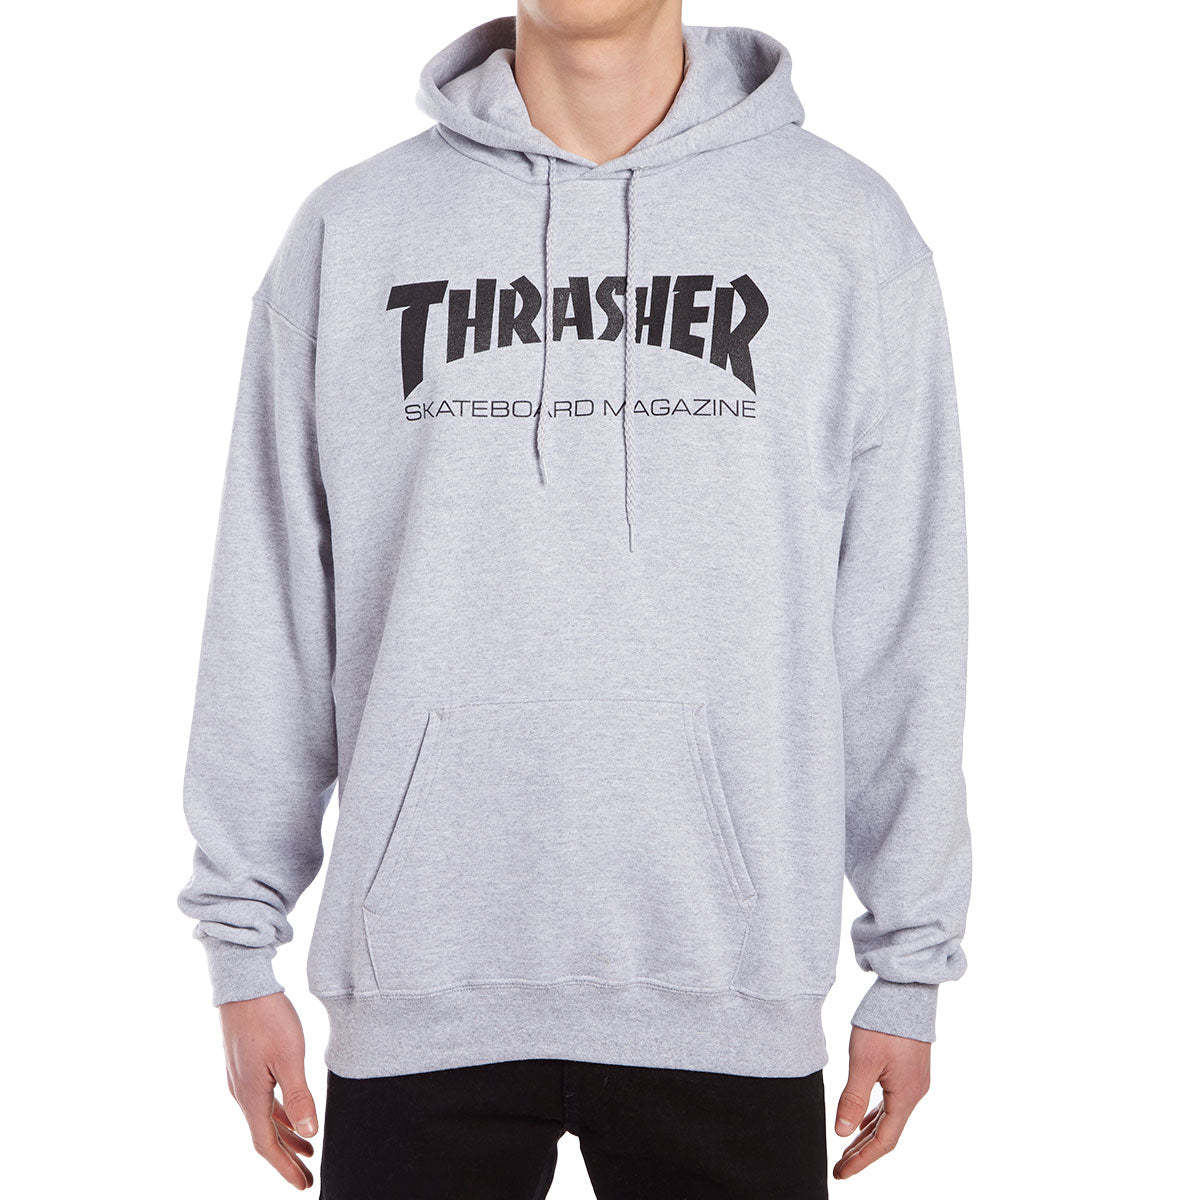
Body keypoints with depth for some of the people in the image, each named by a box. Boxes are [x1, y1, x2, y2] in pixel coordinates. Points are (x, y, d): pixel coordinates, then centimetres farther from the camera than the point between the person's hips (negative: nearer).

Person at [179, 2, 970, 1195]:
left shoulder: (847, 230, 3)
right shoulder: (352, 228, 5)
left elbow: (905, 624, 3)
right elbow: (271, 609, 6)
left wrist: (911, 965, 3)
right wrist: (241, 940, 4)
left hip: (729, 999, 0)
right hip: (418, 996, 1)